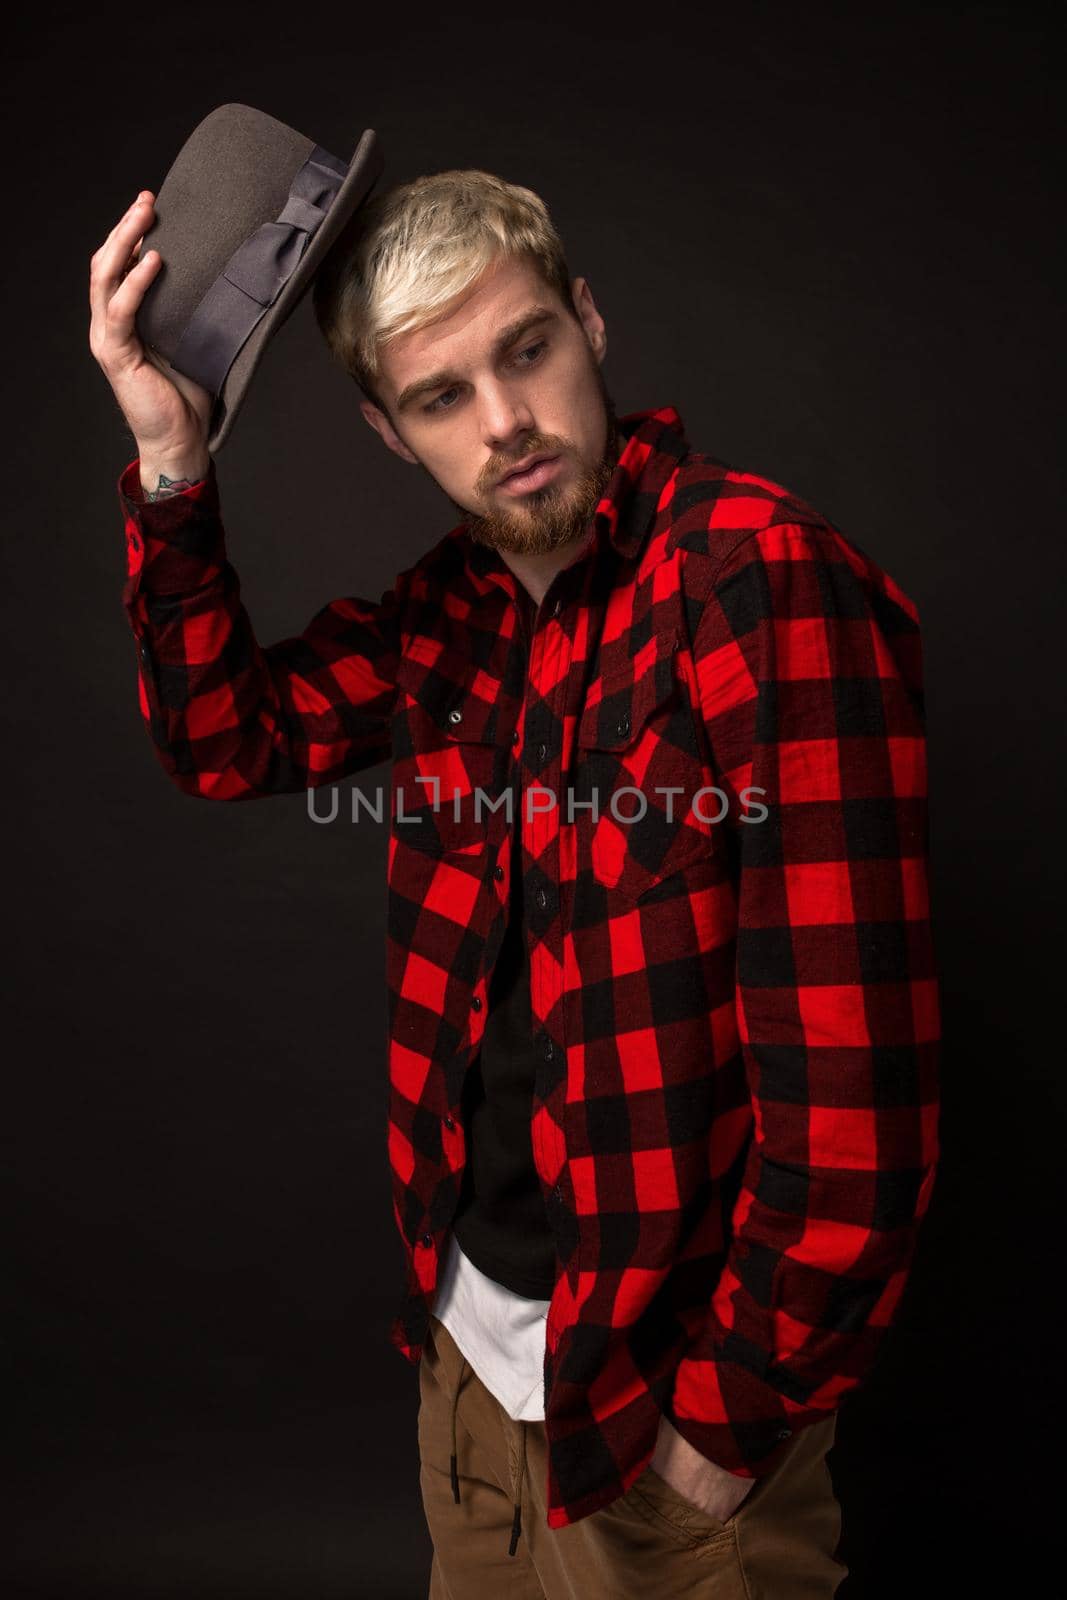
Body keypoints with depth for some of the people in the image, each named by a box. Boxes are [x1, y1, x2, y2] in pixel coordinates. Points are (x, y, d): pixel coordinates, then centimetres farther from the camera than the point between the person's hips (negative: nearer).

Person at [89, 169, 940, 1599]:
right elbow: (231, 744, 6)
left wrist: (730, 1420, -16)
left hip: (664, 1375, -6)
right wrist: (171, 466, -7)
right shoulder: (464, 605, 1)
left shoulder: (760, 575, -22)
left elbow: (853, 1067, -25)